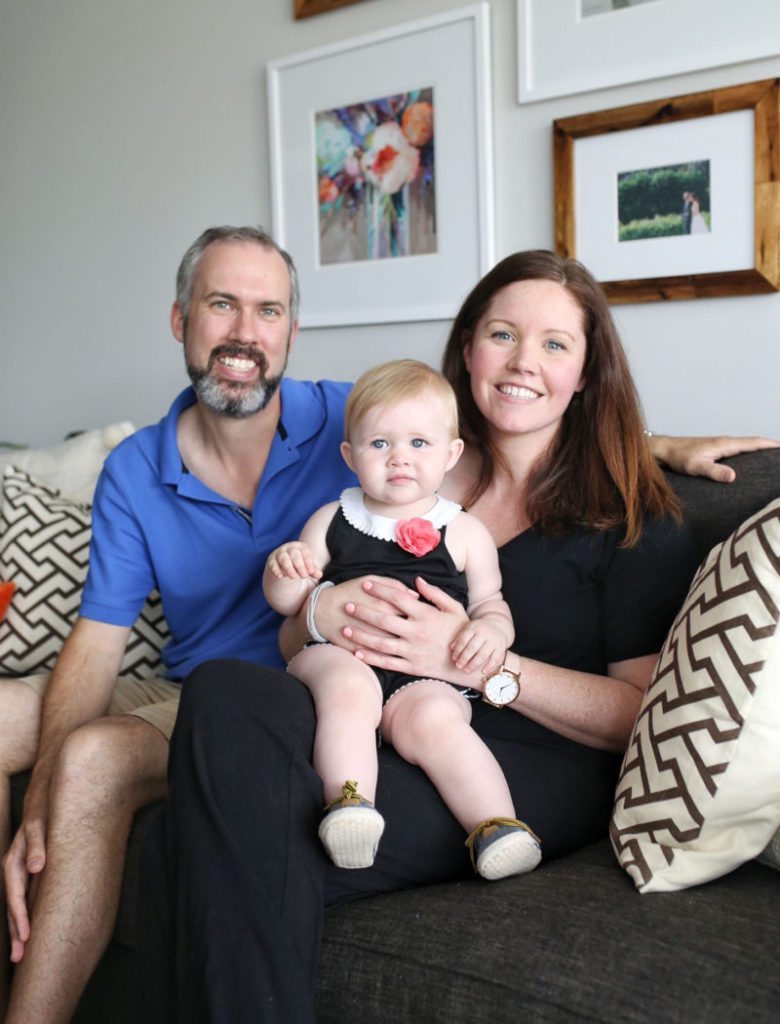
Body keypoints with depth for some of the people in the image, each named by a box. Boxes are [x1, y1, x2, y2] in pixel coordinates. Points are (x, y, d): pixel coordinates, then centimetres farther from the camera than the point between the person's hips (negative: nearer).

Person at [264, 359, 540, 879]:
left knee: (434, 719, -32)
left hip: (428, 671, -1)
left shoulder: (464, 532, 12)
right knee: (349, 688, -34)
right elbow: (289, 602, 17)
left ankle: (497, 826, -26)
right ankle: (350, 805, -36)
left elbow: (491, 602, 15)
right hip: (338, 653, 1)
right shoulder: (331, 521, 15)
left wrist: (491, 630, -10)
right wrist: (283, 571, -7)